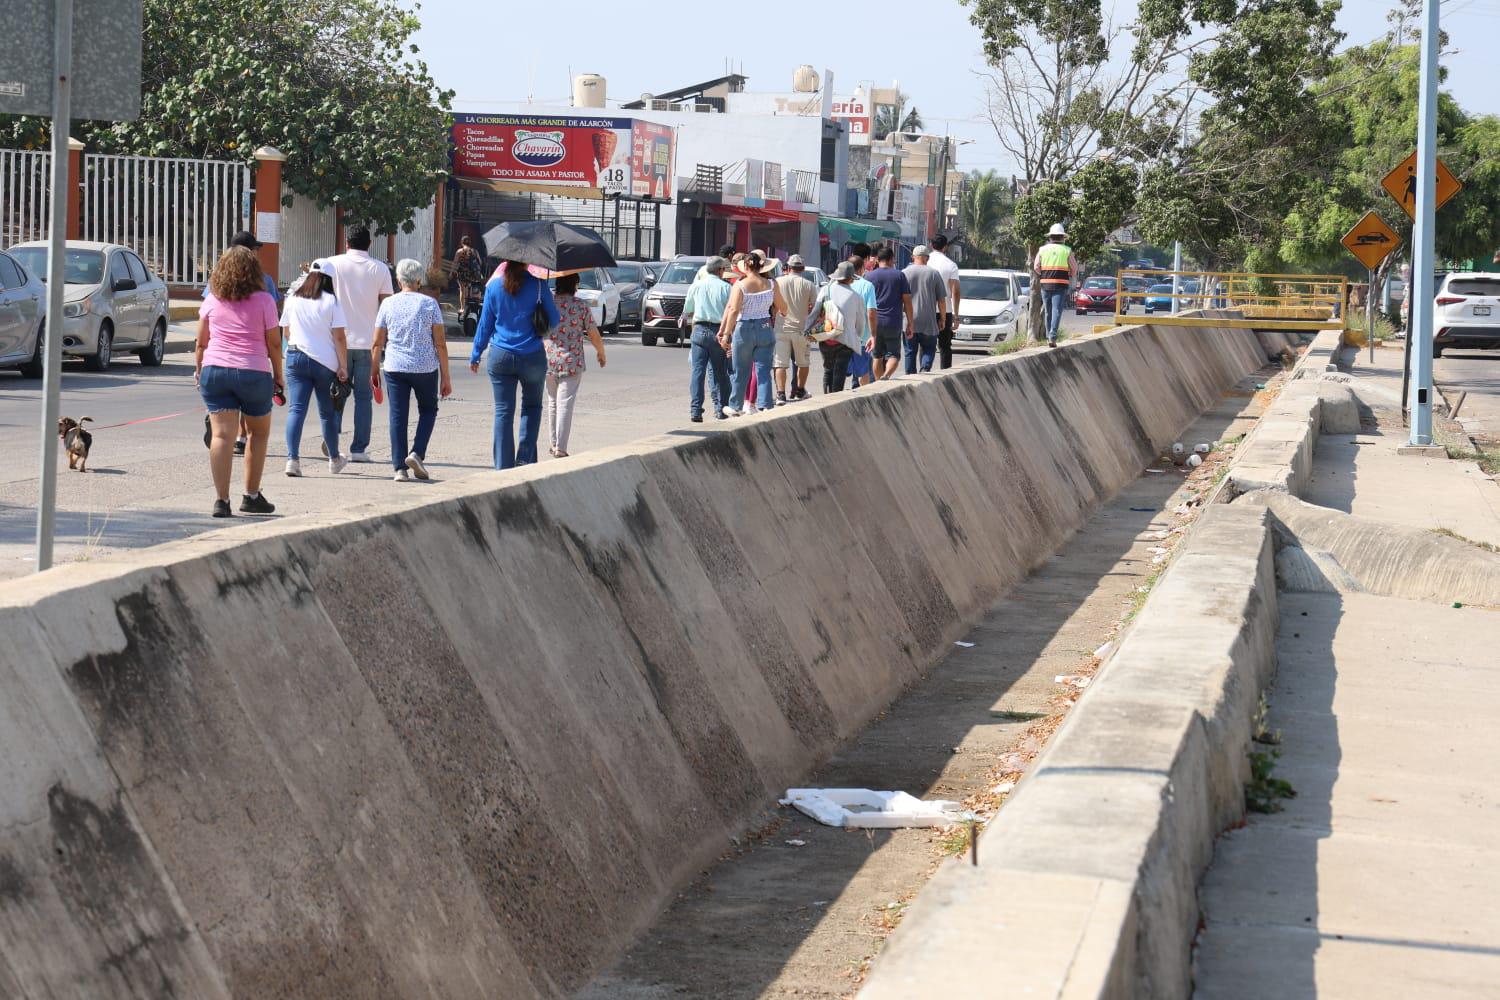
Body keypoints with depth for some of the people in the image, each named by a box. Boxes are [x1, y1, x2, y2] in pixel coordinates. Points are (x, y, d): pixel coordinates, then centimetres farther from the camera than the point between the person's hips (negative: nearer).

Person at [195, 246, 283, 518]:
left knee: (222, 435, -3)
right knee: (259, 433, 17)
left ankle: (221, 499, -13)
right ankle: (251, 496, 20)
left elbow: (201, 342, 9)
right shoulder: (263, 300, -1)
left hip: (215, 371, 2)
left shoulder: (212, 300, 6)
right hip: (254, 373, -2)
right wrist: (278, 376, 9)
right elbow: (274, 343, -1)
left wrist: (198, 369, 22)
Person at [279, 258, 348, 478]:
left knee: (295, 409, -3)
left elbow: (285, 332, 15)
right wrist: (343, 367, -4)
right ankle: (334, 460, 28)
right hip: (325, 361, -2)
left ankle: (292, 458, -19)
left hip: (296, 358, 2)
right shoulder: (331, 301, -6)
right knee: (328, 412, 12)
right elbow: (339, 338, -9)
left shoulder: (292, 299, 4)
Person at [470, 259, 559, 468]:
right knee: (532, 406, 17)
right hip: (532, 356, -1)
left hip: (501, 357, 1)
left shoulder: (494, 286, -1)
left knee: (503, 412, 5)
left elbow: (485, 323, 4)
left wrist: (475, 355, 13)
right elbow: (554, 320, -1)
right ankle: (525, 458, 4)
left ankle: (503, 466, 2)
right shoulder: (537, 284, -7)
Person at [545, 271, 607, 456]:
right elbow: (594, 335, 0)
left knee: (553, 402, 18)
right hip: (572, 362, -3)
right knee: (565, 404, -4)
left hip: (548, 360, 3)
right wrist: (601, 353, 18)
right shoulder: (582, 306, -5)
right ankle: (560, 448, -10)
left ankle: (553, 443, 24)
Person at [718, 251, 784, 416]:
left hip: (744, 330, -2)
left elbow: (734, 310, -16)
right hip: (765, 329, 2)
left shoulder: (740, 285, -10)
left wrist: (726, 334, -13)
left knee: (741, 371, 11)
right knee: (763, 371, 4)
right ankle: (766, 406, -5)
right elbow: (783, 309, 7)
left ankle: (736, 406, 24)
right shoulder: (770, 285, -1)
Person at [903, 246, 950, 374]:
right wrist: (943, 319, 12)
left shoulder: (904, 273, 2)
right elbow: (941, 300, 2)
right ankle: (925, 369, -14)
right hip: (928, 322, 0)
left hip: (909, 322, 1)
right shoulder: (934, 273, 1)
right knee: (928, 349, 9)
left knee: (910, 352, 7)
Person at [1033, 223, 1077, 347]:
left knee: (1048, 311, 13)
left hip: (1045, 284, 2)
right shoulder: (1067, 250, 0)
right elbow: (1074, 268, 2)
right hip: (1061, 284, -2)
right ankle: (1052, 337, -21)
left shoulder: (1042, 249, 5)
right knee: (1057, 311, -7)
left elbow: (1036, 268, 3)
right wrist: (1071, 278, 22)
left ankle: (1049, 337, 20)